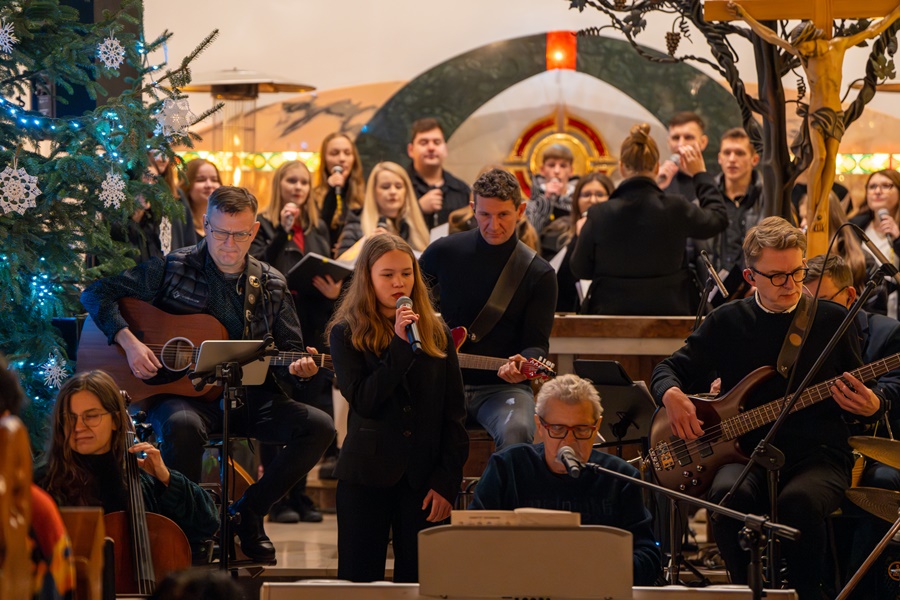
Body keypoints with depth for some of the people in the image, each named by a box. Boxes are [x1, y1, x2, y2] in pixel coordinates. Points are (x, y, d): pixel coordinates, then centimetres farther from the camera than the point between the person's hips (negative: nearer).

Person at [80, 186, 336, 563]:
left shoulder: (271, 286, 9)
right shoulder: (172, 268, 0)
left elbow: (289, 353, 12)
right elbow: (97, 294, -1)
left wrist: (297, 369, -13)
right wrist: (128, 341, -16)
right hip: (182, 394, -4)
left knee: (319, 426, -18)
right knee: (183, 426, -40)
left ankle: (248, 512, -1)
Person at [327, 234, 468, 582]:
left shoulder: (436, 333, 7)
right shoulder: (347, 334, 0)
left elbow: (455, 413, 5)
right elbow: (363, 401, -14)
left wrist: (447, 479, -4)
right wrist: (401, 345, -18)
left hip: (424, 478, 2)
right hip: (367, 475, -2)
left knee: (420, 580, 2)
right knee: (360, 580, 2)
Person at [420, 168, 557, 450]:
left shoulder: (539, 275, 1)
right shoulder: (445, 251, 6)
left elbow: (537, 344, 0)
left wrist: (522, 363, -22)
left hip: (504, 385, -1)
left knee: (516, 432, -35)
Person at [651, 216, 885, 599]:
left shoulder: (832, 320, 7)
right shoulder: (727, 322, 9)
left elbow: (857, 396, 12)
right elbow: (670, 369, 16)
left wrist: (870, 406, -13)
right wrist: (672, 395, -8)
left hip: (817, 456, -1)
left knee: (799, 501, -37)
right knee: (729, 495, -34)